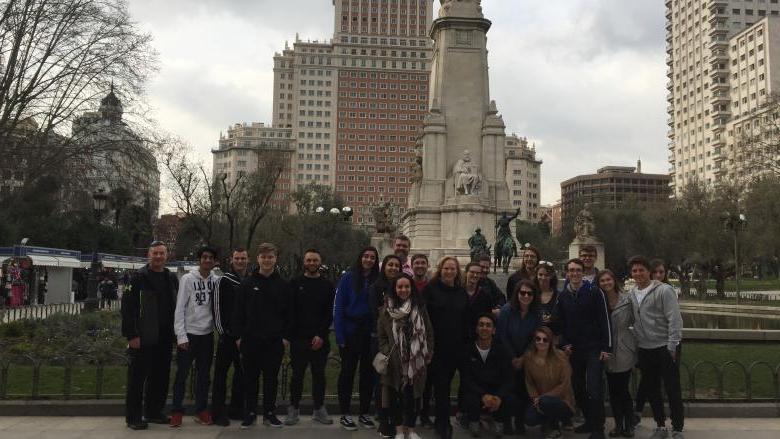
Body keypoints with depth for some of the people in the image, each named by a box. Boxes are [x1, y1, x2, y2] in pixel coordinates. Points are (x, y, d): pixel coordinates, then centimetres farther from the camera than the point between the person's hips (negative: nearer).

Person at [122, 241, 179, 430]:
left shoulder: (172, 278, 12)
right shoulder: (139, 277, -7)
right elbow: (128, 307, -11)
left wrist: (175, 332, 11)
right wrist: (131, 335, -16)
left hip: (164, 337, 6)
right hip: (143, 337, -6)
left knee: (160, 377, 12)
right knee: (137, 378, 1)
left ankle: (153, 412, 25)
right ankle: (133, 417, 11)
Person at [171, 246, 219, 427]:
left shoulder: (216, 281, 2)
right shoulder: (188, 279, -6)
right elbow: (179, 308, -8)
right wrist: (181, 335, -12)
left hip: (207, 334, 3)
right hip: (189, 333, -3)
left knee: (204, 374, 10)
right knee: (182, 373, 3)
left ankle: (201, 410, 20)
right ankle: (177, 411, 14)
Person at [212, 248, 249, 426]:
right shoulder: (224, 281, -3)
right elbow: (217, 308, -8)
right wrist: (221, 331, -12)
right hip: (227, 335, -5)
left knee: (241, 373, 10)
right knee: (221, 373, -1)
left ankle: (236, 410, 21)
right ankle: (218, 413, 6)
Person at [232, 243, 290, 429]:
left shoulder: (283, 285, 3)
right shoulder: (248, 283, 1)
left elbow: (288, 313, 4)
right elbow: (238, 311, 2)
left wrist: (286, 336, -3)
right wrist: (239, 335, -3)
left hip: (275, 341, 0)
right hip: (251, 340, 0)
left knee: (271, 378, 8)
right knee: (250, 378, 7)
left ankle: (269, 413, 20)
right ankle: (250, 413, 19)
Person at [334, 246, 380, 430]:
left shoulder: (378, 281, 3)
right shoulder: (348, 278, -5)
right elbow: (338, 307, -7)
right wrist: (340, 335, -13)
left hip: (370, 333, 3)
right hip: (351, 332, -3)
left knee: (368, 372, 9)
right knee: (348, 371, 6)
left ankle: (364, 413, 22)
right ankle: (345, 414, 16)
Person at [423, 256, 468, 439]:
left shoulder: (462, 292, 10)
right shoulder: (431, 288, -4)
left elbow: (466, 319, 13)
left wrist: (465, 341, 8)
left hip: (455, 346, 4)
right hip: (435, 344, -4)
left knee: (446, 382, 12)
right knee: (441, 383, -4)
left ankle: (440, 420, 25)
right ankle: (444, 423, 4)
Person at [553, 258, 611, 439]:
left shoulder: (593, 291, -7)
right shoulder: (562, 296, 6)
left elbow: (604, 320, -8)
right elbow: (559, 322, 13)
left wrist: (606, 347, -11)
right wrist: (564, 344, 3)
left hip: (594, 349, -5)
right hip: (573, 350, 5)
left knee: (594, 390, -10)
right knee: (578, 389, 10)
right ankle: (589, 421, 27)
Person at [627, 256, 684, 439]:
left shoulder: (664, 290, -10)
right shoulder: (631, 294, 6)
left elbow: (675, 319, -13)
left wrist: (672, 347, -15)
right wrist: (635, 345, 9)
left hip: (665, 348, -5)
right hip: (644, 349, 6)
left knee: (673, 390, 1)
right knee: (652, 390, 13)